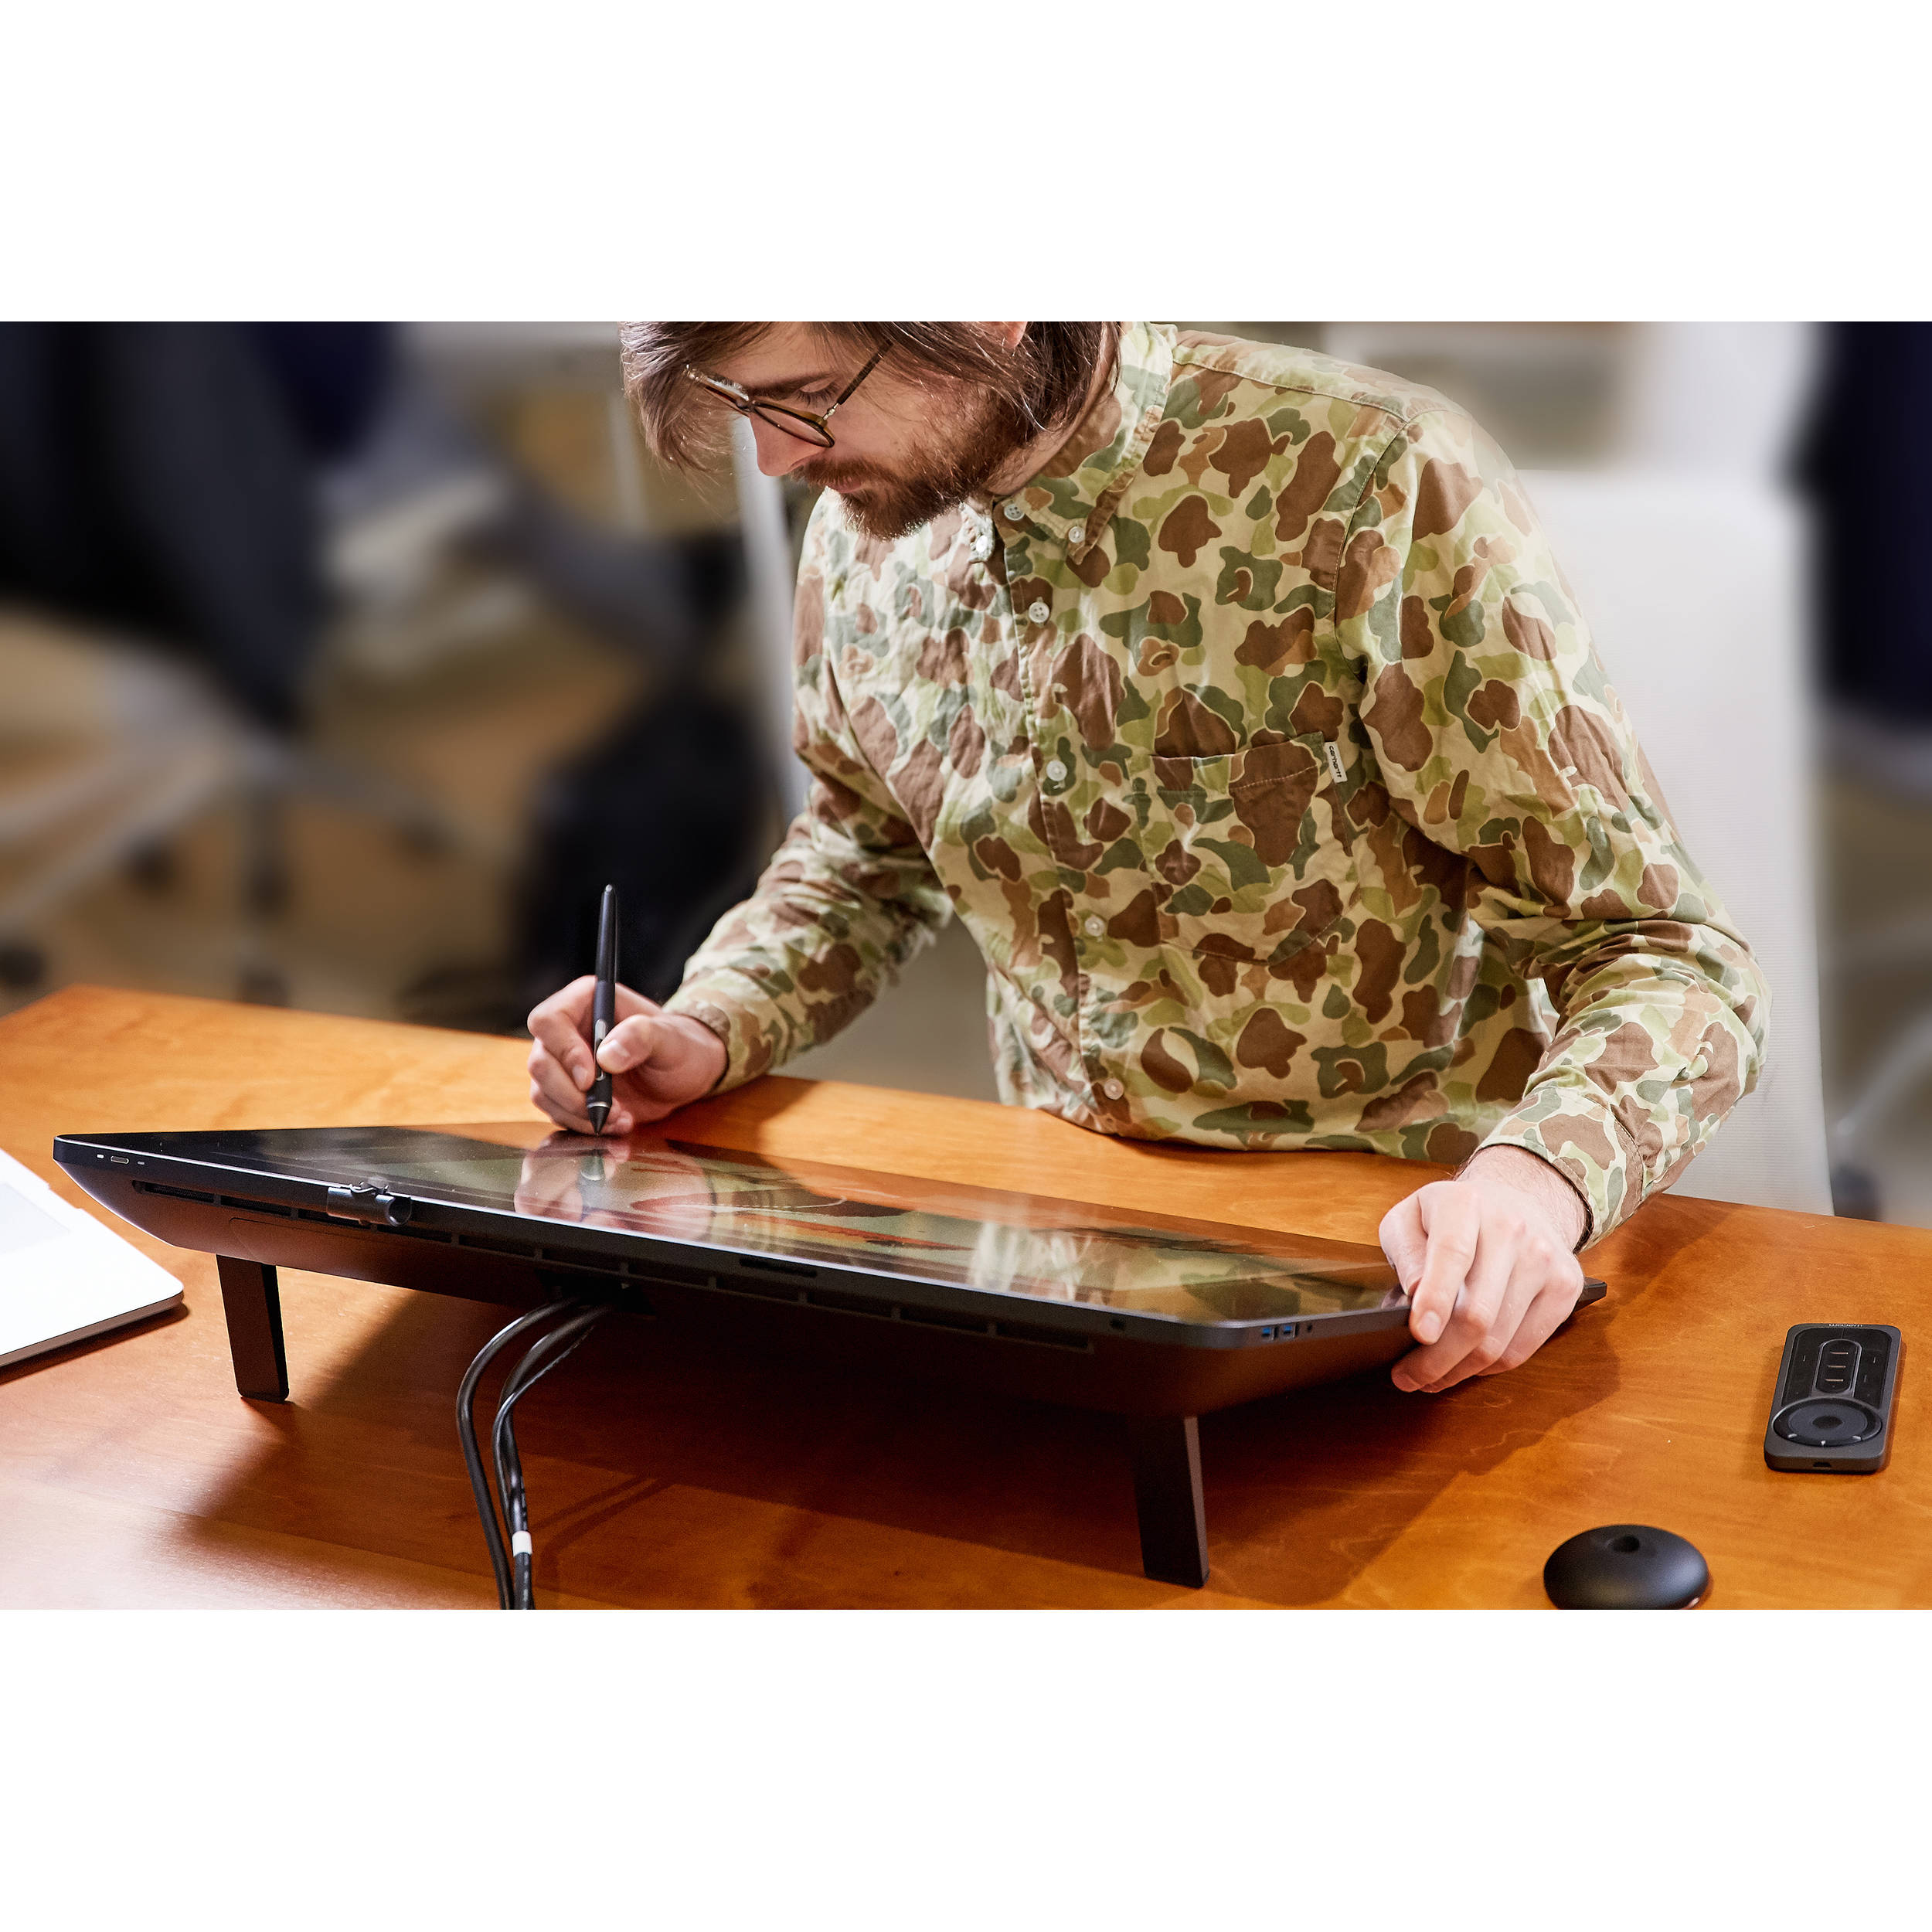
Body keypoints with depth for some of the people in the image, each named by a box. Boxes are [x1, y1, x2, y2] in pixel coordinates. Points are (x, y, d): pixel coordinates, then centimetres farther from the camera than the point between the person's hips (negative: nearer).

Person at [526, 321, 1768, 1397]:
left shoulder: (1366, 488, -18)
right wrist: (709, 1034, 2)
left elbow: (1665, 956, -17)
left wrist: (1536, 1179, -38)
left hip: (1398, 1277, -4)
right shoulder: (866, 537, 1)